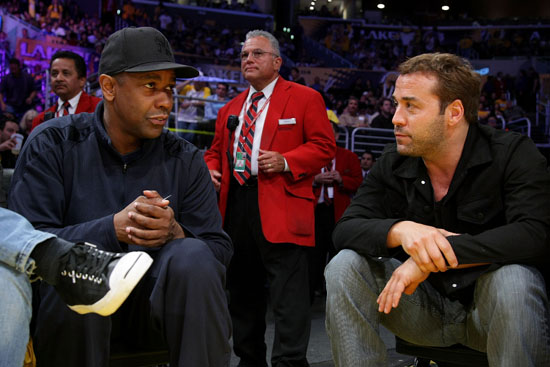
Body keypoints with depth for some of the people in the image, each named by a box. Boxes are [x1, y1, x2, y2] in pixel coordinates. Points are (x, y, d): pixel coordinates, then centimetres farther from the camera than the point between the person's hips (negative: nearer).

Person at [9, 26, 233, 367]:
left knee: (193, 257, -28)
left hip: (152, 300, 2)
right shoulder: (52, 144, -2)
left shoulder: (185, 159, 5)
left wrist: (175, 233, -23)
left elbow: (220, 248, -1)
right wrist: (114, 229, -27)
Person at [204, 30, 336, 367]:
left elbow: (324, 146, -3)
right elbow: (216, 152, 24)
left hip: (280, 207, -6)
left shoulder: (305, 98, 3)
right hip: (235, 207, 6)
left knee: (288, 294, -10)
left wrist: (285, 161, -16)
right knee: (242, 290, 13)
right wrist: (211, 170, 2)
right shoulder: (231, 109, 21)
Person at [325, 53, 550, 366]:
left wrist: (435, 255, -34)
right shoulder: (393, 165, -1)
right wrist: (400, 230, -32)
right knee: (345, 266, -17)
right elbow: (344, 230, -9)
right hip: (425, 306, 3)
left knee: (513, 279, -36)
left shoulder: (513, 154, -13)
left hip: (486, 305, -3)